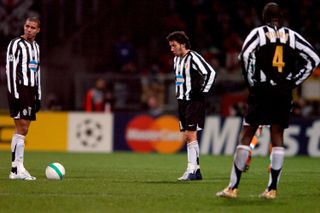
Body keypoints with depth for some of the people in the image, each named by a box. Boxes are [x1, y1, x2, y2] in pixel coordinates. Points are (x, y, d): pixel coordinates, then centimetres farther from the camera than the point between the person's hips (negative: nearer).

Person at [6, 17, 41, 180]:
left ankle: (18, 168, 8)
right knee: (21, 129, -13)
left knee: (24, 130, 6)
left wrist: (38, 96, 19)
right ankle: (16, 169, -14)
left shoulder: (36, 46, 18)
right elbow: (10, 69, -12)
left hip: (31, 91, 8)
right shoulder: (16, 44, -7)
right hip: (18, 89, -8)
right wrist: (14, 95, -18)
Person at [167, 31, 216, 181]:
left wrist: (202, 91, -16)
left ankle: (191, 170, -14)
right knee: (187, 137, 8)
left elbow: (210, 73, -21)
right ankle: (196, 170, 12)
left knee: (190, 135, -14)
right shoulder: (177, 59, 14)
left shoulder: (193, 58, -14)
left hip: (194, 101, -9)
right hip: (183, 101, 9)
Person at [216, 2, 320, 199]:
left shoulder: (259, 33, 1)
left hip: (263, 91, -3)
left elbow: (245, 55, -15)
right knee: (277, 137, 8)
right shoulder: (292, 36, 10)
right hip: (284, 93, 3)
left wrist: (252, 82, -4)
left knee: (246, 136, 0)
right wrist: (293, 82, 9)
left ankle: (233, 187, -4)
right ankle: (272, 189, 4)